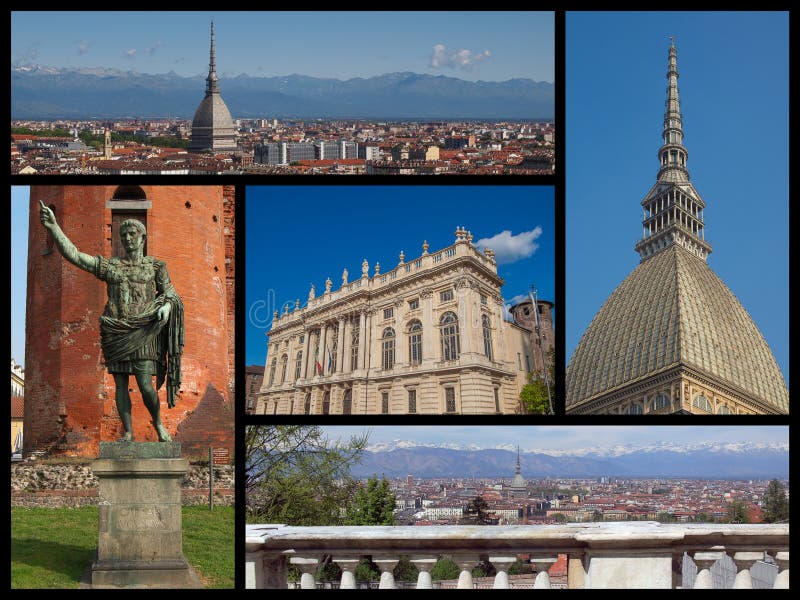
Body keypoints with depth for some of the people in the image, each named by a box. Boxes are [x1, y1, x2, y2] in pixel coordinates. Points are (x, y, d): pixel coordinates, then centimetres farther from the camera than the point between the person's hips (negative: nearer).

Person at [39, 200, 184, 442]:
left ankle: (158, 422, 11)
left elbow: (171, 294, 10)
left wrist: (166, 306, -15)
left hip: (141, 332, -2)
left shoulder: (155, 266, 10)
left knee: (146, 386, -11)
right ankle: (128, 432, 4)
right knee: (120, 384, -1)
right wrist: (53, 227, -7)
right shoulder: (109, 266, 11)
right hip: (115, 331, 2)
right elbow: (73, 255, 4)